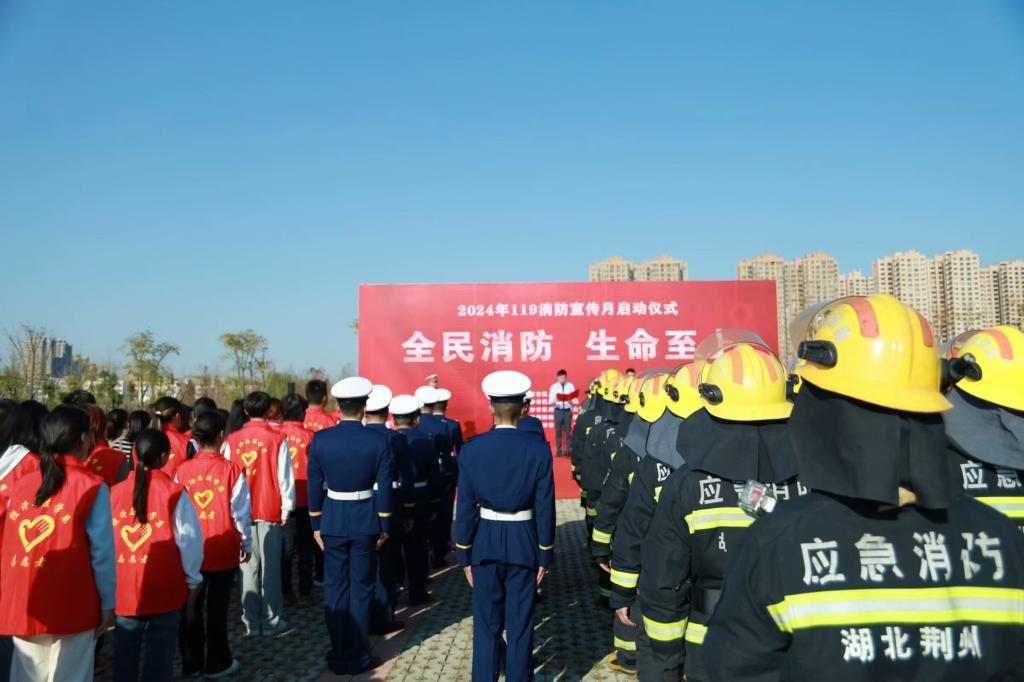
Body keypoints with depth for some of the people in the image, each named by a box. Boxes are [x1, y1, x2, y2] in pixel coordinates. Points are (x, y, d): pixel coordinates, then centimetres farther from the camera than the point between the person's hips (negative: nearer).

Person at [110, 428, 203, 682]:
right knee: (159, 656, 9)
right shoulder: (174, 493, -12)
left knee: (125, 655, 14)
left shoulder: (115, 493, -3)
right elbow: (189, 540, -10)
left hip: (123, 590, 3)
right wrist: (192, 580, 4)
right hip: (164, 589, -3)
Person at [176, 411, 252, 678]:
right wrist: (246, 543, 7)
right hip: (223, 550, -2)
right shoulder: (232, 470, -13)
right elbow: (241, 511, -7)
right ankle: (217, 664, 19)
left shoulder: (183, 470, -6)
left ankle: (191, 663, 25)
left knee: (191, 607, 15)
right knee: (217, 608, 8)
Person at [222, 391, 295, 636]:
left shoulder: (232, 440, 0)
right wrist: (286, 508, 4)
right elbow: (284, 476, -5)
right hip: (270, 511, -2)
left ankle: (251, 621, 15)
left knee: (248, 567, 9)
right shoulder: (277, 439, -7)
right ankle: (271, 621, 10)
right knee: (271, 567, 5)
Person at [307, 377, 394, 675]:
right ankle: (358, 656, 15)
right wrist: (384, 525, 2)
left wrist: (316, 524, 9)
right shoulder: (379, 440, -11)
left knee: (335, 587, 11)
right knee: (361, 588, 8)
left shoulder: (320, 439, -6)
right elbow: (384, 486, -8)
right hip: (365, 521, -1)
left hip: (332, 520, 2)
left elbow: (314, 485, -1)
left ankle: (339, 655, 19)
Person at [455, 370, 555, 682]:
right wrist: (545, 555, 3)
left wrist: (464, 555, 5)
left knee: (486, 625, 13)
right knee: (520, 626, 10)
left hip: (485, 544, 1)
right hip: (523, 544, -1)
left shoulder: (472, 449, -8)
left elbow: (465, 507, -5)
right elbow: (545, 508, -7)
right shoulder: (538, 449, -10)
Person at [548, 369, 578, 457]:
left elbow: (575, 400, 2)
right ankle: (559, 450, 9)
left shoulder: (571, 386, 5)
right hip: (558, 411, 0)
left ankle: (569, 450, 6)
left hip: (568, 411, 0)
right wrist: (555, 401, -19)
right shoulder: (553, 387, 5)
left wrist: (571, 401, -19)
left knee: (568, 431, 0)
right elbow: (550, 401, 1)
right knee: (558, 431, 2)